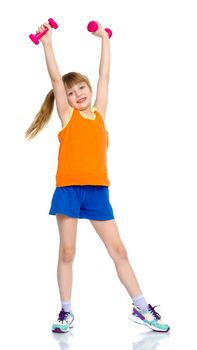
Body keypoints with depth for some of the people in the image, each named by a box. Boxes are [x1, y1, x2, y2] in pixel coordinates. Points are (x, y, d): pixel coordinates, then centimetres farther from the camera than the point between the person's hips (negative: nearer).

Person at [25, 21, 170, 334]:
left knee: (118, 250, 4)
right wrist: (47, 44, -1)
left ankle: (142, 309, 10)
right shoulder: (68, 115, 6)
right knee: (67, 252, 4)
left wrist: (104, 40, 25)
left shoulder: (99, 113, 13)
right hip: (69, 189, -2)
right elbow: (55, 78, 1)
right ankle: (66, 312, 14)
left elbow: (104, 75, 19)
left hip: (97, 190, 2)